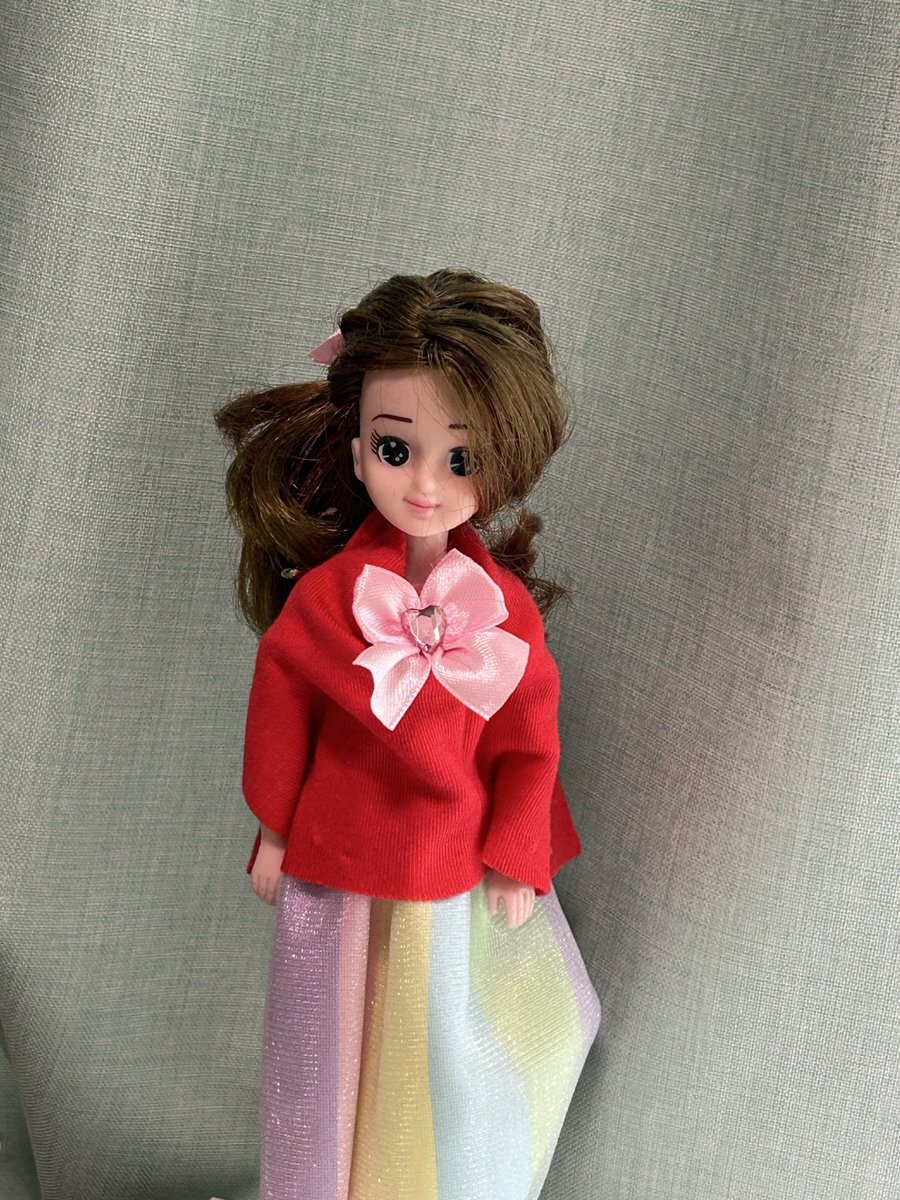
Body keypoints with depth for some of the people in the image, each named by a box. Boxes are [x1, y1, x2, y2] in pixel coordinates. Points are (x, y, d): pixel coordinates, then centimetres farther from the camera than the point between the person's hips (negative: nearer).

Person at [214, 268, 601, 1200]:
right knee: (349, 1054, 19)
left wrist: (516, 863, -2)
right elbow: (279, 720, -2)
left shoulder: (507, 606, -13)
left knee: (452, 1053, 18)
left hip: (464, 878, 1)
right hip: (339, 874, 0)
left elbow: (529, 743, -4)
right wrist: (273, 832, 6)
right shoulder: (322, 594, -15)